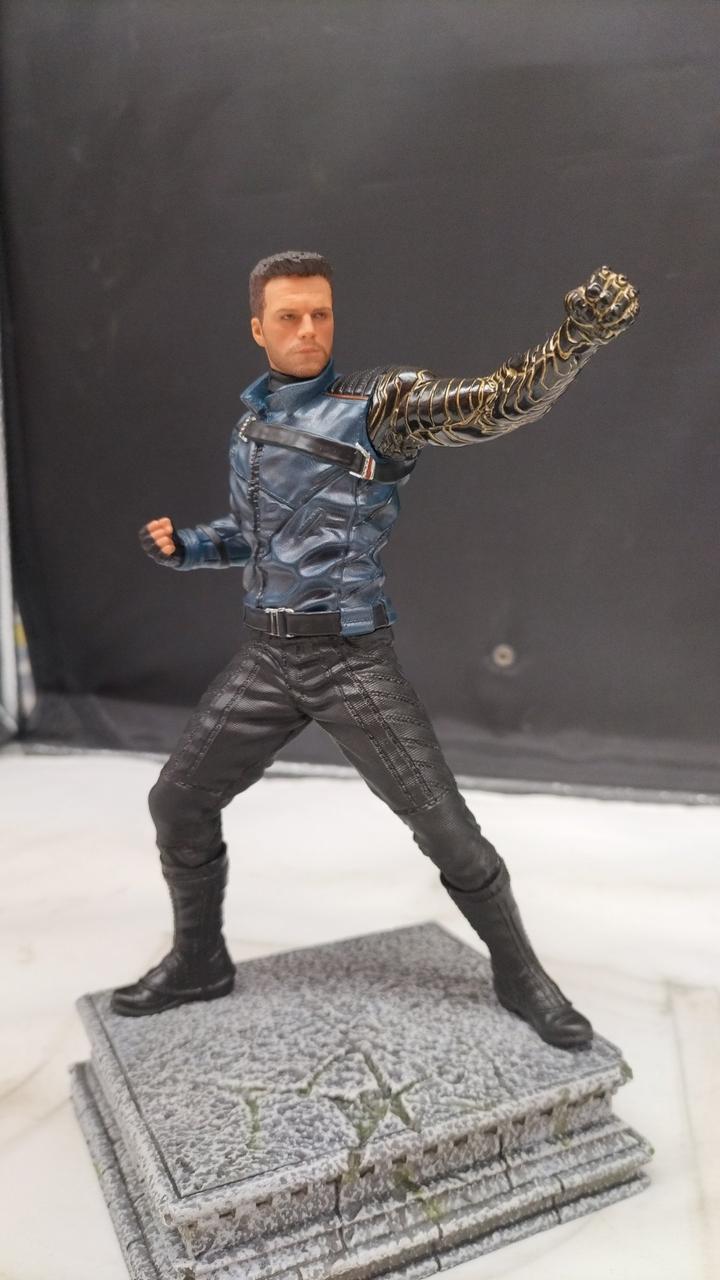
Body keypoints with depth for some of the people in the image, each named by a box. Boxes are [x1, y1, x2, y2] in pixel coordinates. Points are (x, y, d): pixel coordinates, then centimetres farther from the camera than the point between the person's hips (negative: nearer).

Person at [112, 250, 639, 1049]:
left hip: (352, 659, -5)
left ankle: (520, 974, 22)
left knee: (443, 826, -2)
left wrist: (575, 340, -42)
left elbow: (494, 404, -24)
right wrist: (185, 547, 5)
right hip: (268, 658, 6)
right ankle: (198, 960, 32)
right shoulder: (249, 426, 11)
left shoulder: (378, 402, -8)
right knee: (178, 802, 10)